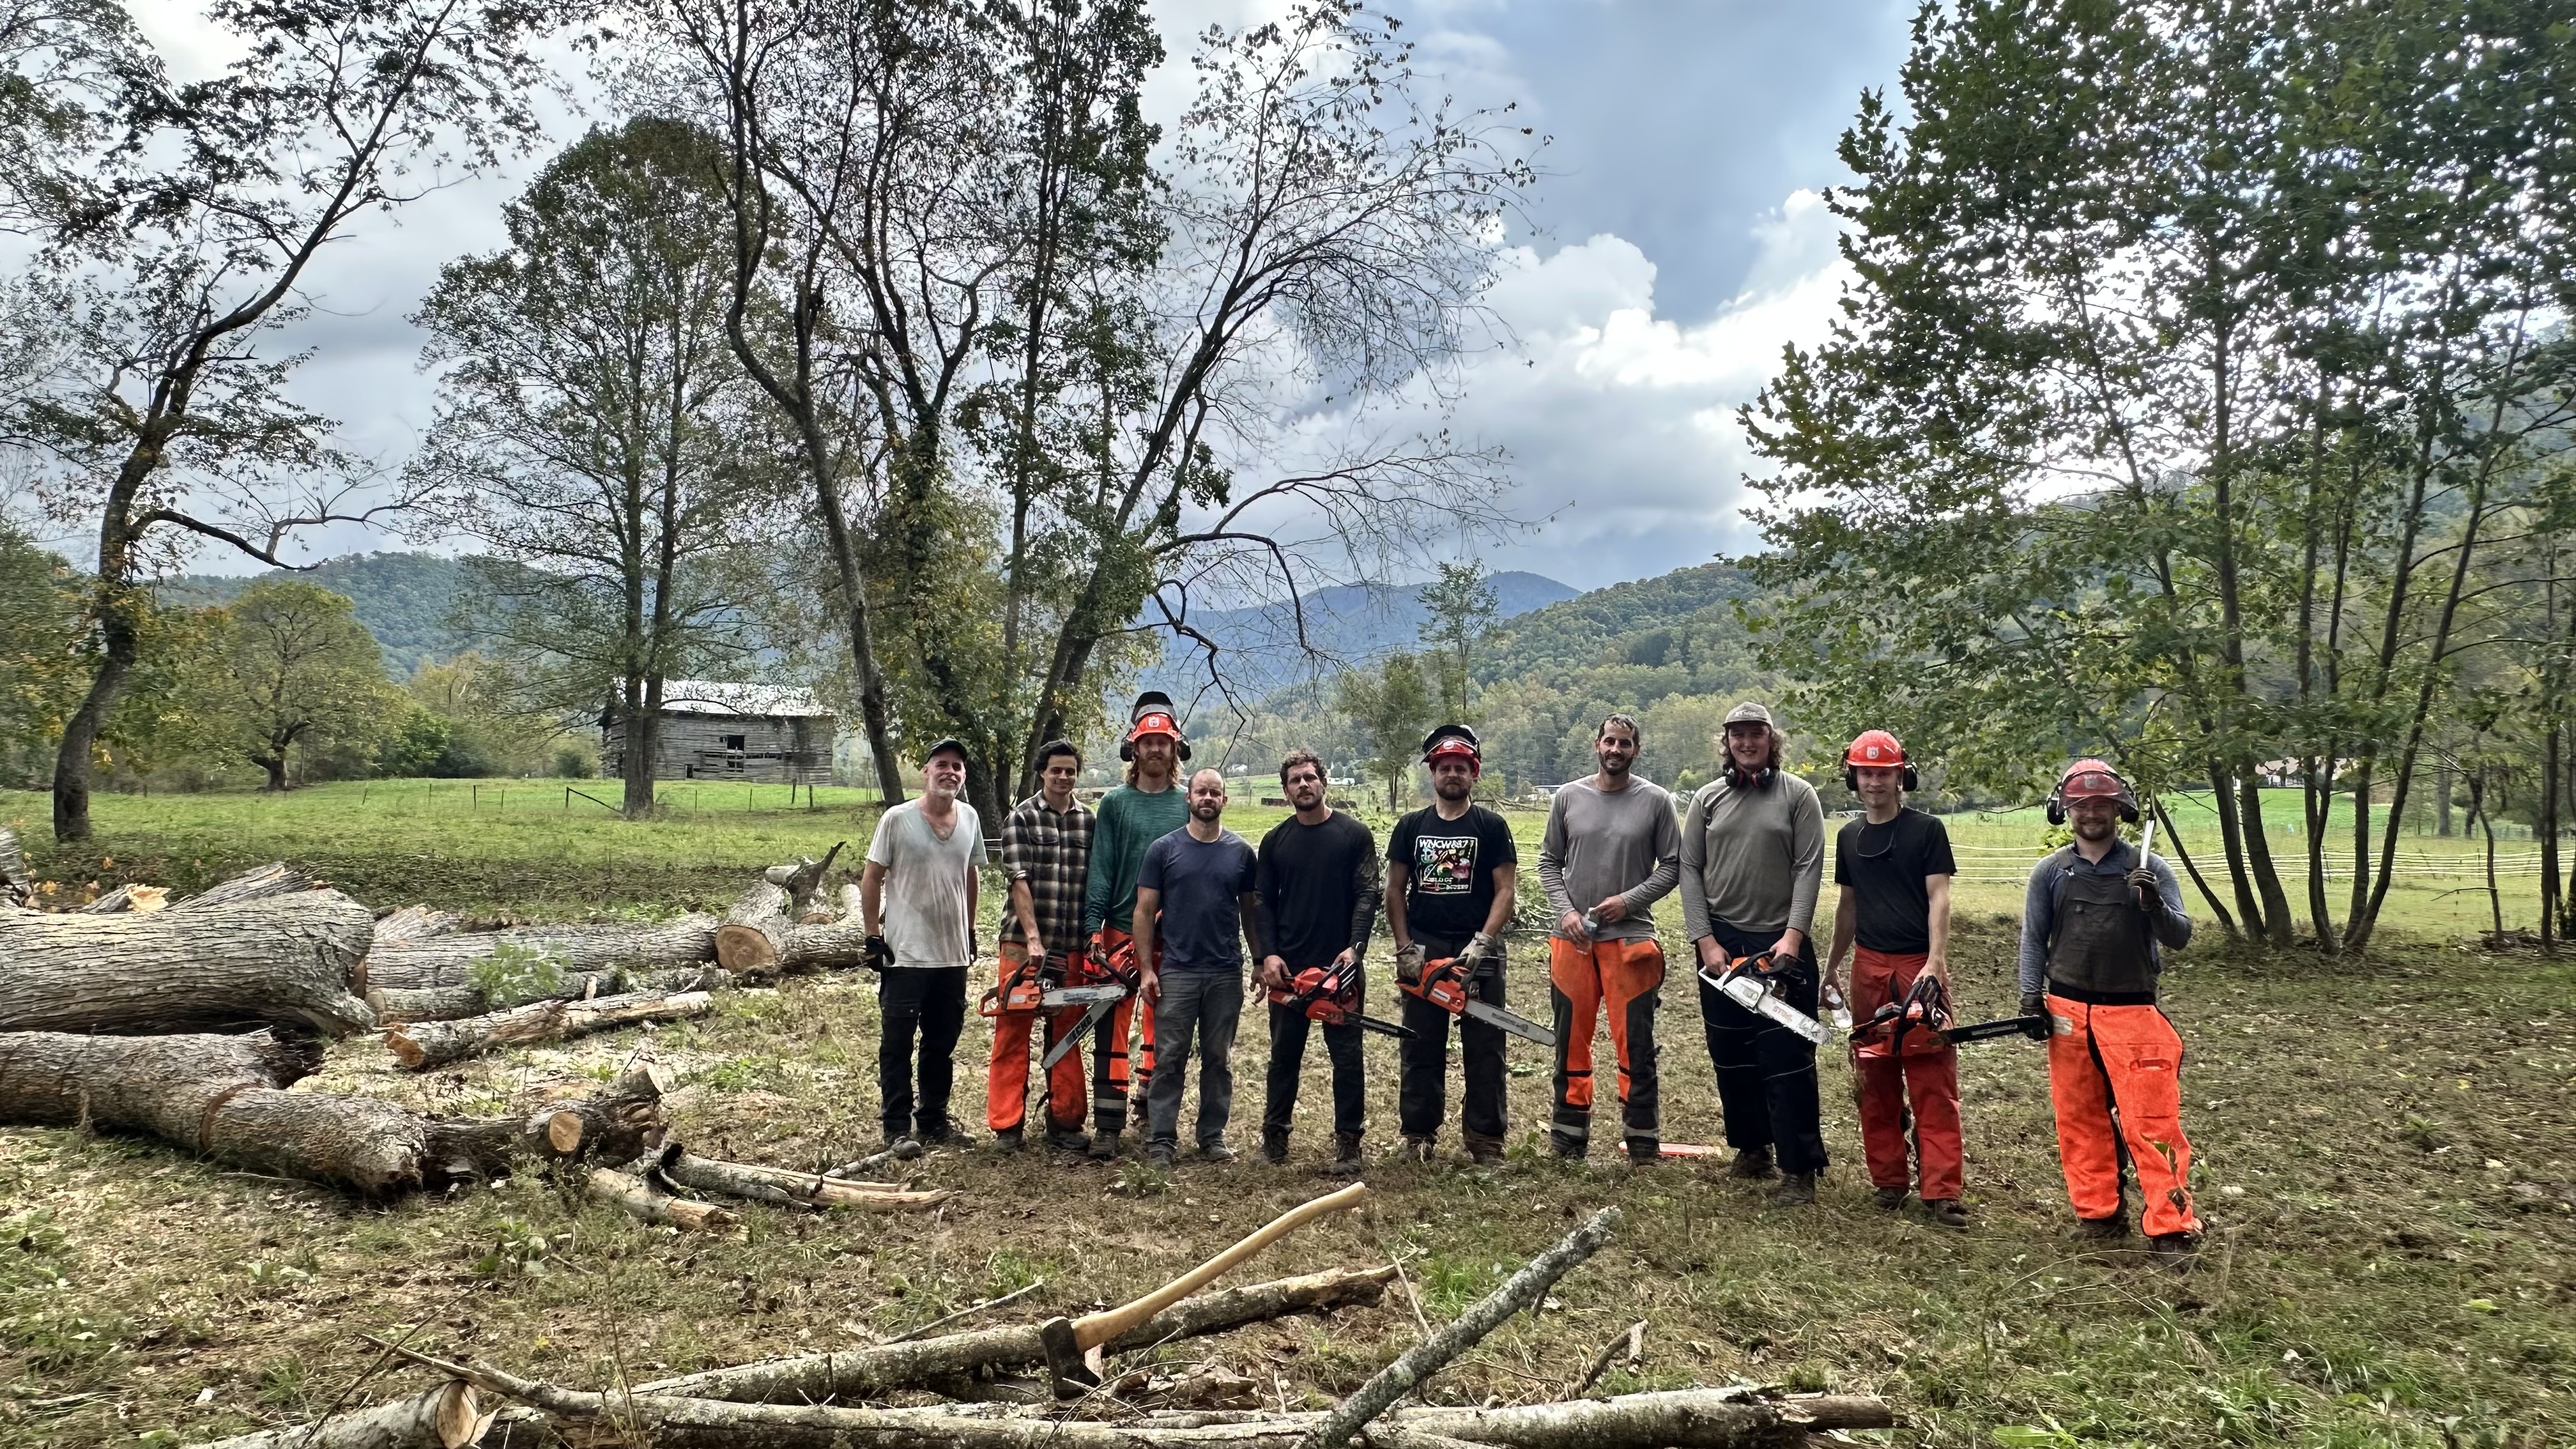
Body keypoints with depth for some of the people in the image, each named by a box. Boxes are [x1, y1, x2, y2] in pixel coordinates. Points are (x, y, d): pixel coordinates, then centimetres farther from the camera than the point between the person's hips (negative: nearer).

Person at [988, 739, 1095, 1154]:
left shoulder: (1089, 822, 8)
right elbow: (1019, 882, -9)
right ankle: (1007, 1126, 9)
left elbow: (1095, 885, 9)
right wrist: (1033, 939, -17)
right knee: (1012, 1034, 2)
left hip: (1071, 947, 3)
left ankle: (1064, 1122, 18)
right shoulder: (1020, 818, -1)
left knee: (1067, 1035, 9)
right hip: (1022, 943, -3)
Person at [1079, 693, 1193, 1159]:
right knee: (1112, 1030, -3)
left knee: (1161, 1030, 10)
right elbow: (1100, 869, -1)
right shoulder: (1115, 803, 2)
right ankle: (1107, 1126, 2)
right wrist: (1094, 929, -9)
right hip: (1120, 930, -1)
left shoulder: (1188, 805, 5)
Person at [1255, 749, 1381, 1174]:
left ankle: (1348, 1143, 10)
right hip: (1287, 968, 3)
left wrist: (1355, 946, -19)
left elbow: (1367, 895, -6)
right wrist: (1269, 955, -5)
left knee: (1347, 1056, 2)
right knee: (1284, 1053, 12)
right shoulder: (1275, 841, 8)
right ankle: (1275, 1134, 24)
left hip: (1340, 966, -2)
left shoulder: (1355, 835, 0)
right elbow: (1265, 904, 8)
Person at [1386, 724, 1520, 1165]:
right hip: (1423, 952, 2)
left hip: (1478, 952, -2)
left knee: (1484, 1049, 1)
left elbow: (1504, 891, -3)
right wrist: (1405, 948, -1)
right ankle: (1417, 1135, 17)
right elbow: (1395, 890, 9)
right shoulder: (1411, 827, 8)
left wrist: (1482, 943, -14)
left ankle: (1485, 1140, 9)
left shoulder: (1492, 827, 2)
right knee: (1420, 1048, 7)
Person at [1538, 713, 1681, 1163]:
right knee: (1571, 1043, 10)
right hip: (1573, 939, 2)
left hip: (1630, 938, -2)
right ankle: (1568, 1141, 21)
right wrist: (1565, 911, -5)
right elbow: (1549, 863, 9)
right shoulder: (1569, 797, 5)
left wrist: (1628, 900, -9)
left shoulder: (1655, 801, 0)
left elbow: (1672, 865, 2)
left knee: (1635, 1047, 1)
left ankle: (1644, 1145, 11)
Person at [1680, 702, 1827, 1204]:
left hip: (1781, 943, -3)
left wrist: (1793, 936, -15)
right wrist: (1705, 941, -3)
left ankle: (1799, 1168, 1)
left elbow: (1809, 868, -5)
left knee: (1787, 1058, -5)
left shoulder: (1798, 795, 1)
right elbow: (1689, 870, 5)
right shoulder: (1707, 799, 8)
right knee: (1730, 1056, 10)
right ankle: (1752, 1147, 26)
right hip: (1720, 943, 3)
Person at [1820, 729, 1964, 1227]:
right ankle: (1888, 1180, 18)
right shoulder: (1850, 836, 13)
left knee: (1933, 1081, -6)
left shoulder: (1927, 830, -1)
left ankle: (1941, 1190, -3)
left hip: (1918, 967, -5)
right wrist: (1833, 965, 20)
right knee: (1875, 1078, 8)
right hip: (1869, 967, 5)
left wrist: (1935, 962, -20)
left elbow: (1938, 898, -8)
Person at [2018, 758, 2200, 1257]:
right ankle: (2099, 1213, 20)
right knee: (2080, 1120, 8)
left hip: (2134, 1013, -2)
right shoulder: (2050, 871, 5)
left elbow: (2180, 937, -3)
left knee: (2151, 1121, -5)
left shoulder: (2150, 870, 1)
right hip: (2068, 1012, 2)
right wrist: (2031, 996, -4)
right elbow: (2034, 939, 7)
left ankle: (2173, 1227, 2)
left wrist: (2154, 905, -22)